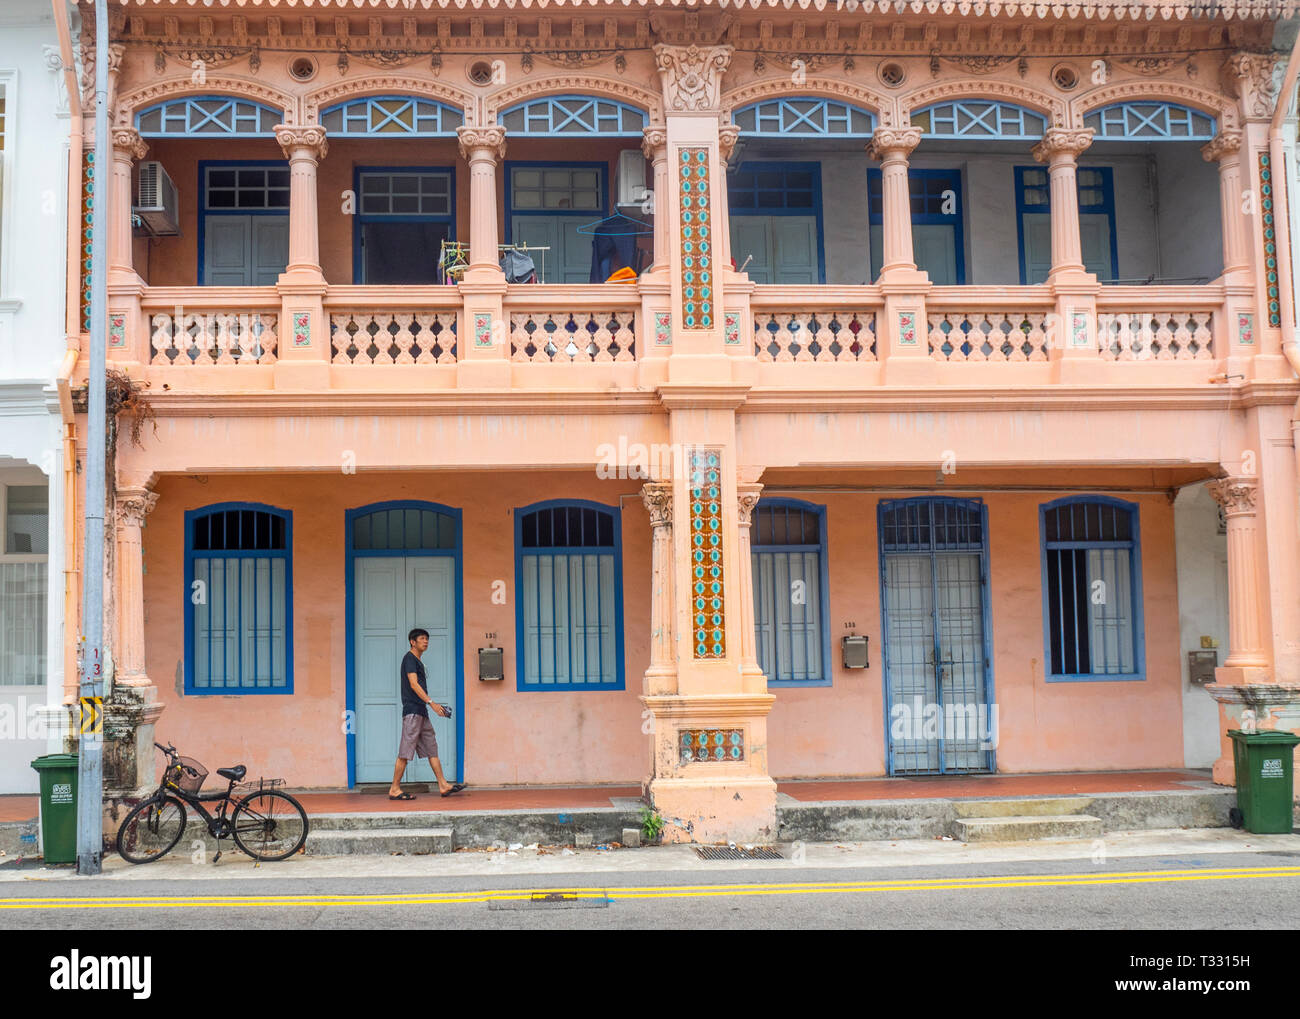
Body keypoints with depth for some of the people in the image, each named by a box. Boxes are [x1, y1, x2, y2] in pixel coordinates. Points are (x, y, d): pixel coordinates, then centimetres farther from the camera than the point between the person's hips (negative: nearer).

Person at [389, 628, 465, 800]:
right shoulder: (409, 658, -7)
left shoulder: (418, 662, 22)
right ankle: (394, 789, -6)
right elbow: (413, 684, -17)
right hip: (412, 710, -10)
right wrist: (431, 703, -23)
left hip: (421, 712, 10)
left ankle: (443, 786, 8)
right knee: (405, 752, -8)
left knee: (432, 748, 7)